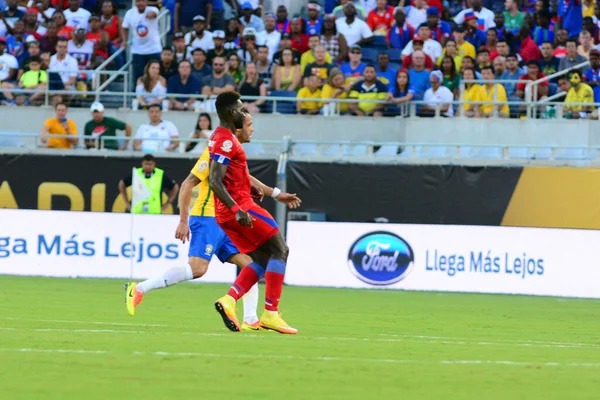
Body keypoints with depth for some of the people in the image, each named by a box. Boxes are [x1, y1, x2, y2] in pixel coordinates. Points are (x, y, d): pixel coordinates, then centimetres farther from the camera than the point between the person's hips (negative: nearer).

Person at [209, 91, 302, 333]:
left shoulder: (224, 138, 19)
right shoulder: (226, 141, -14)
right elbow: (215, 181, -24)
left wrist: (275, 194, 32)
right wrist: (237, 210, -31)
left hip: (227, 214, 10)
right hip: (239, 207, -10)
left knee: (262, 259, 11)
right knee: (280, 250, -5)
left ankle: (229, 300, -6)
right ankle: (270, 314, -11)